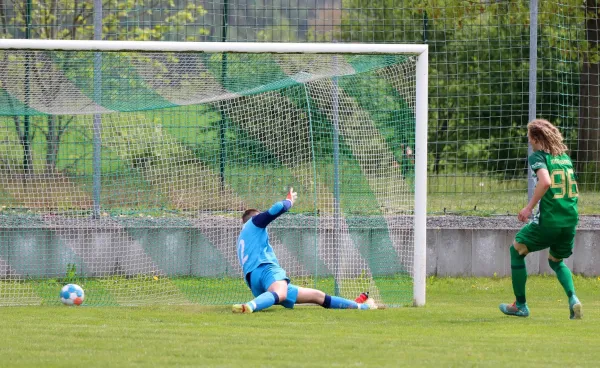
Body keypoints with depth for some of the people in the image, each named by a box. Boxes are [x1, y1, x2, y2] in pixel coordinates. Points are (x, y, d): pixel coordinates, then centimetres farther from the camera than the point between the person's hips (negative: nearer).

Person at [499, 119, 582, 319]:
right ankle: (573, 299, 3)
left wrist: (529, 207, -16)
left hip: (548, 220, -6)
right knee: (556, 261, 29)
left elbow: (545, 182, -25)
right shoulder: (565, 157, 14)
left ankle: (520, 305, 18)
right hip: (570, 220, 6)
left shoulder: (538, 156, -6)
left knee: (516, 250, 18)